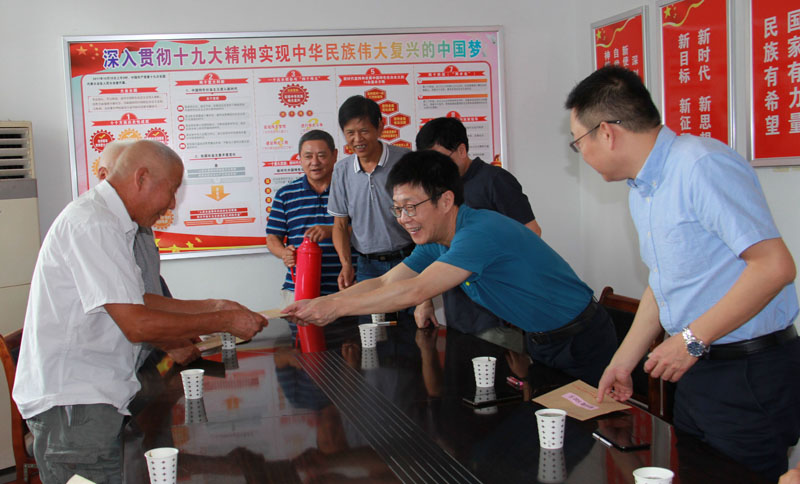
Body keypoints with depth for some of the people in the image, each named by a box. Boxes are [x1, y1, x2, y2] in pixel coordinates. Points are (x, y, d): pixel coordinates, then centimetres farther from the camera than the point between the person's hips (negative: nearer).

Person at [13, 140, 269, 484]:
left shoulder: (109, 222, 16)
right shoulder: (92, 225, -18)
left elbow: (136, 302, 18)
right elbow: (137, 324, -22)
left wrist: (212, 306, 12)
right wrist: (224, 321, -13)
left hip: (93, 397, 10)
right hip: (71, 403, -10)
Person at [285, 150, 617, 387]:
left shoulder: (480, 232, -31)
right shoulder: (435, 245, -1)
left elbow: (414, 292, -37)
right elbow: (384, 283, 1)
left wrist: (337, 307, -32)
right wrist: (319, 304, -11)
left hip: (582, 342, -8)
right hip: (540, 341, 8)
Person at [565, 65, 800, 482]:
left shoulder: (703, 166, -20)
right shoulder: (641, 189, 11)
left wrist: (692, 340, -20)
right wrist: (623, 361, 19)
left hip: (749, 376, -9)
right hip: (697, 369, 9)